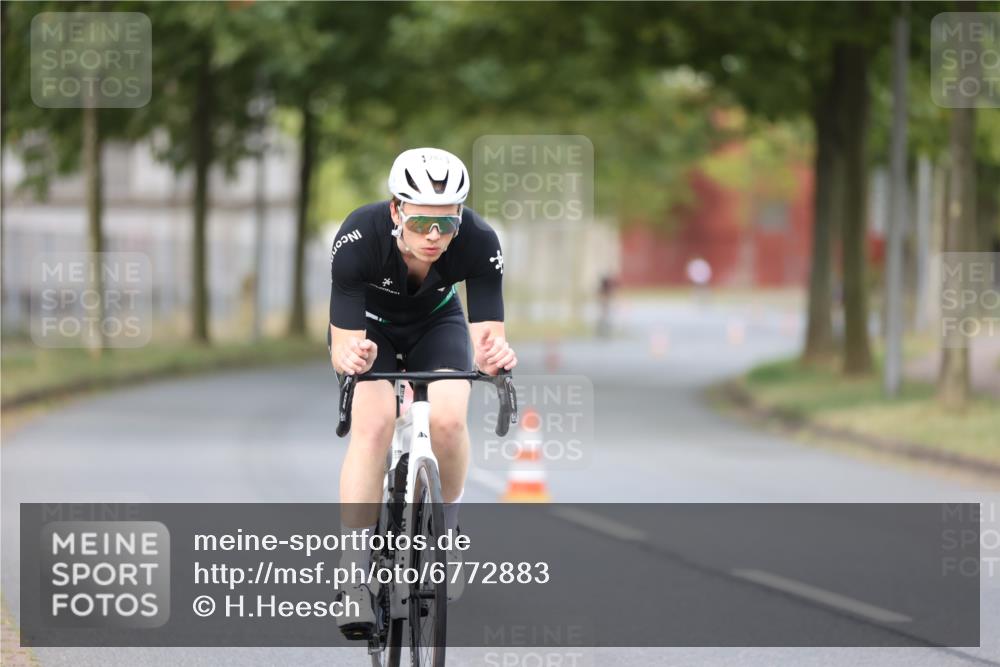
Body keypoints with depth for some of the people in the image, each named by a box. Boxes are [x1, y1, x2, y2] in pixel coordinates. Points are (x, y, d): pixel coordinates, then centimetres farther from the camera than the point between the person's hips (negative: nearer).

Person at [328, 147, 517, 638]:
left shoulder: (479, 243, -33)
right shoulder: (359, 238, -37)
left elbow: (487, 334, -31)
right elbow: (343, 344, -35)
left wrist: (494, 353, -54)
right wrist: (351, 356, -57)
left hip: (437, 321, 1)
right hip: (370, 323, -1)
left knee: (448, 420, -25)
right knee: (373, 423, -26)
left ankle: (445, 535, 2)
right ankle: (354, 581, -21)